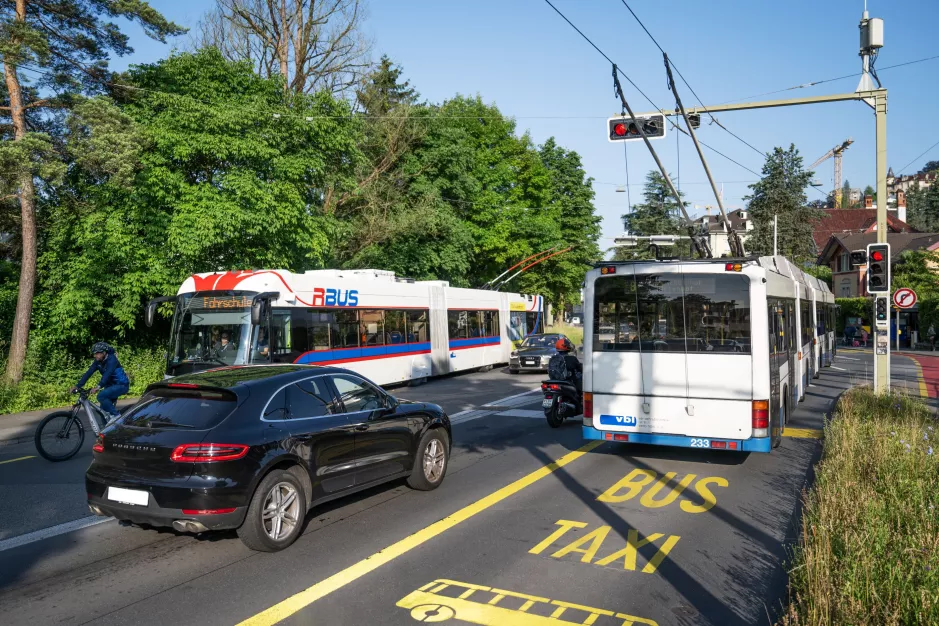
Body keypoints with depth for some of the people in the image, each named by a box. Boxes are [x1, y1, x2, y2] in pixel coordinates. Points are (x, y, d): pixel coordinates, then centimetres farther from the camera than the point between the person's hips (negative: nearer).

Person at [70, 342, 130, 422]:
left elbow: (107, 373, -37)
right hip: (111, 385, 8)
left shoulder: (112, 360, -23)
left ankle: (115, 415, -16)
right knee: (104, 409, 3)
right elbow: (89, 373, -7)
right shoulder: (98, 361, -1)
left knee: (101, 396, -26)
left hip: (121, 385, -8)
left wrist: (99, 387, -50)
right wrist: (78, 386, -17)